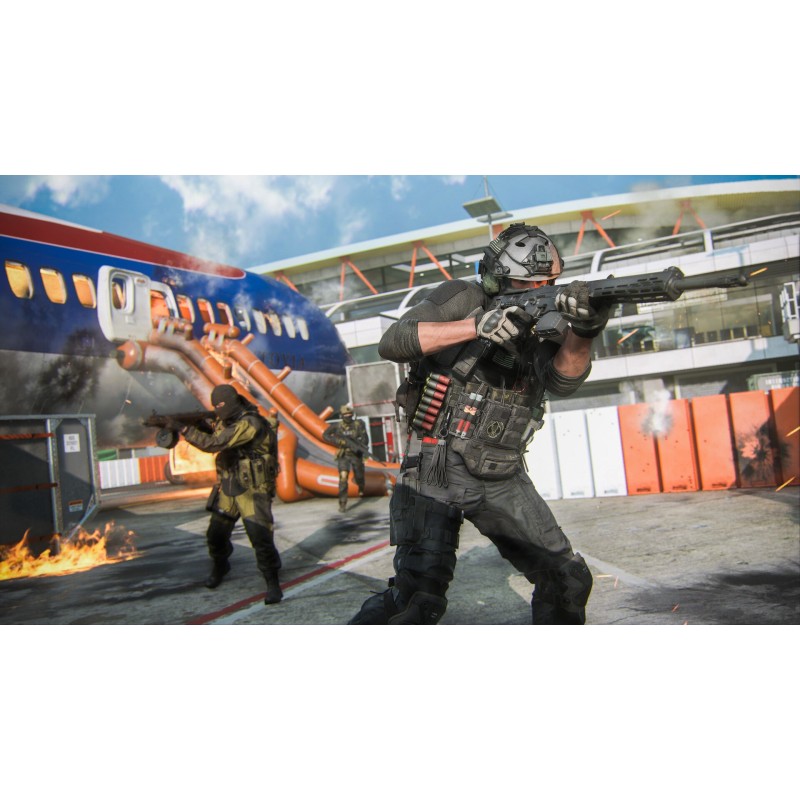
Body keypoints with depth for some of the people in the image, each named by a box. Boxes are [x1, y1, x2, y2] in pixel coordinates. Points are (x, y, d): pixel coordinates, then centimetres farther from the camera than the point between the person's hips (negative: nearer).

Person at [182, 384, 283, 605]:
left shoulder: (250, 424, -22)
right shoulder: (226, 421, 7)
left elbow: (214, 443, -27)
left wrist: (184, 427, -21)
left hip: (253, 489, -8)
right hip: (228, 487, 8)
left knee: (260, 536, -13)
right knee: (216, 534, 14)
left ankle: (273, 584, 3)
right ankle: (219, 567, 44)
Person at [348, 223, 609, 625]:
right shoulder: (465, 298, -4)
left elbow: (564, 377, -12)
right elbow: (394, 342, -17)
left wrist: (582, 331, -34)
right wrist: (477, 326, -28)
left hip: (504, 480, 5)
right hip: (436, 474, -5)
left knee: (568, 578, 8)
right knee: (418, 598, -18)